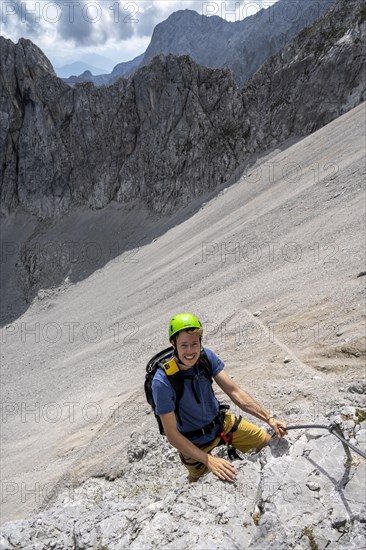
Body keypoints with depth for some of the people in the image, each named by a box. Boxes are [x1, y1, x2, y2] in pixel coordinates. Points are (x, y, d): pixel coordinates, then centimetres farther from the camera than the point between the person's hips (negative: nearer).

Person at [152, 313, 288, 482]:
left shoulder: (206, 356, -18)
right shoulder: (162, 382, -31)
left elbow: (234, 392, -13)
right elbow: (172, 434, -25)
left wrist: (269, 418, -20)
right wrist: (209, 460, -30)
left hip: (222, 423, 4)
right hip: (195, 442, -4)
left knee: (269, 443, 10)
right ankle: (192, 480, 47)